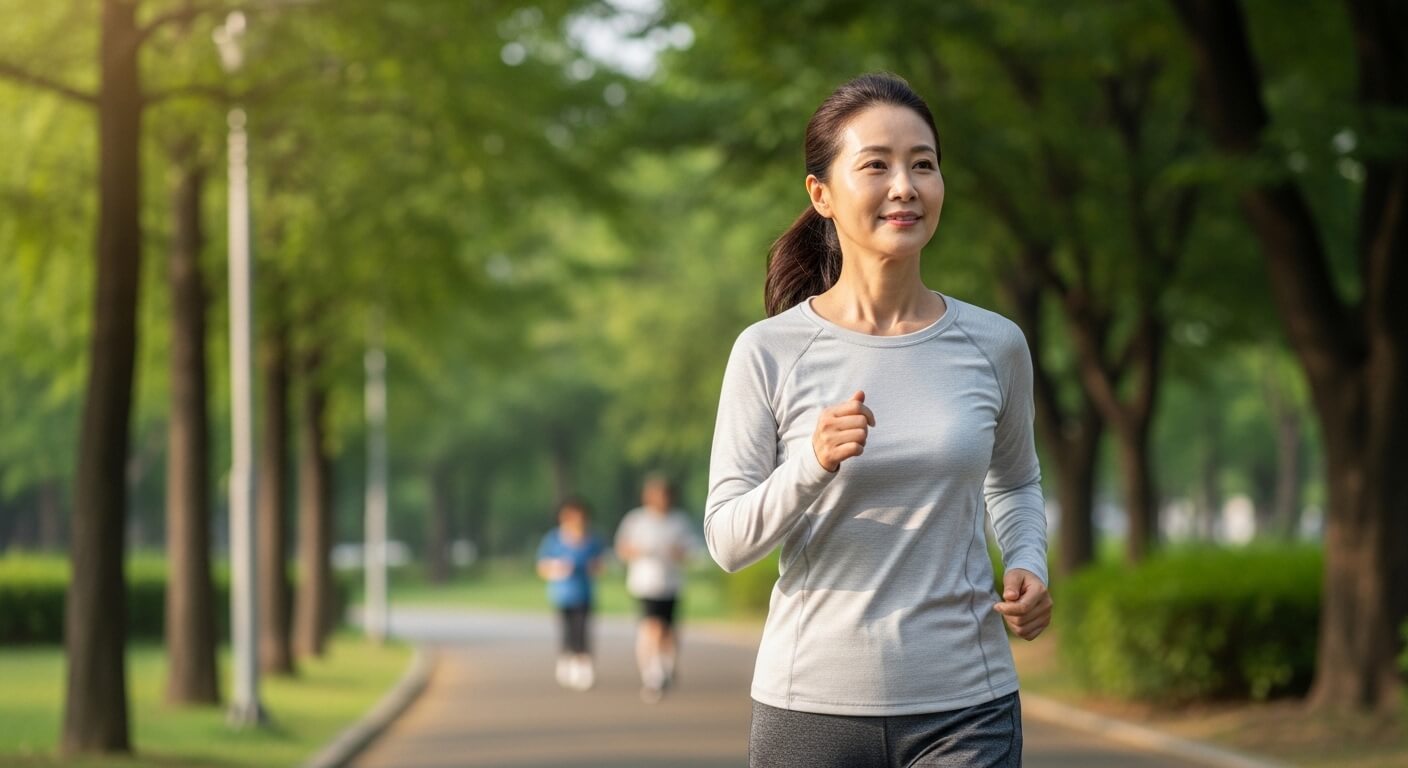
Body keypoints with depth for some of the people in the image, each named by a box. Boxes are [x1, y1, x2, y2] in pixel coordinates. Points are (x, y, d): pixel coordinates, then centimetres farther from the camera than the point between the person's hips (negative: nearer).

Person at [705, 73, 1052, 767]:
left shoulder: (993, 345, 2)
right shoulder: (770, 352, -5)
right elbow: (727, 541, -5)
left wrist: (1028, 566, 2)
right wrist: (812, 464, -21)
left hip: (965, 708, 1)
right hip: (812, 708, -1)